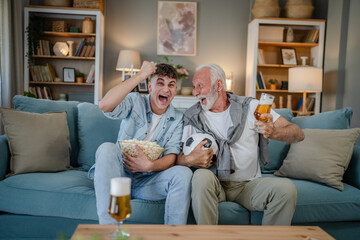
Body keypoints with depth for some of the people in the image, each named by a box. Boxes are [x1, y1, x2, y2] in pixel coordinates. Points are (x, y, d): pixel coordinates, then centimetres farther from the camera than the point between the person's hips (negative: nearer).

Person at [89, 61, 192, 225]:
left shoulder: (177, 119, 5)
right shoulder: (135, 102, -1)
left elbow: (171, 156, -5)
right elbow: (105, 105, -23)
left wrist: (150, 166, -28)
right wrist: (140, 75, -20)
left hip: (148, 180, 1)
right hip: (120, 175, -1)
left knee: (184, 173, -25)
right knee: (107, 148, -31)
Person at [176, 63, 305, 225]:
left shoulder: (250, 107, 1)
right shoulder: (191, 116, 3)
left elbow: (299, 134, -4)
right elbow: (177, 157, 0)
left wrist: (274, 133, -27)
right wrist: (190, 159, -25)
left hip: (248, 184, 1)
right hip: (214, 185, 0)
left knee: (286, 188, -25)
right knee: (201, 176, -32)